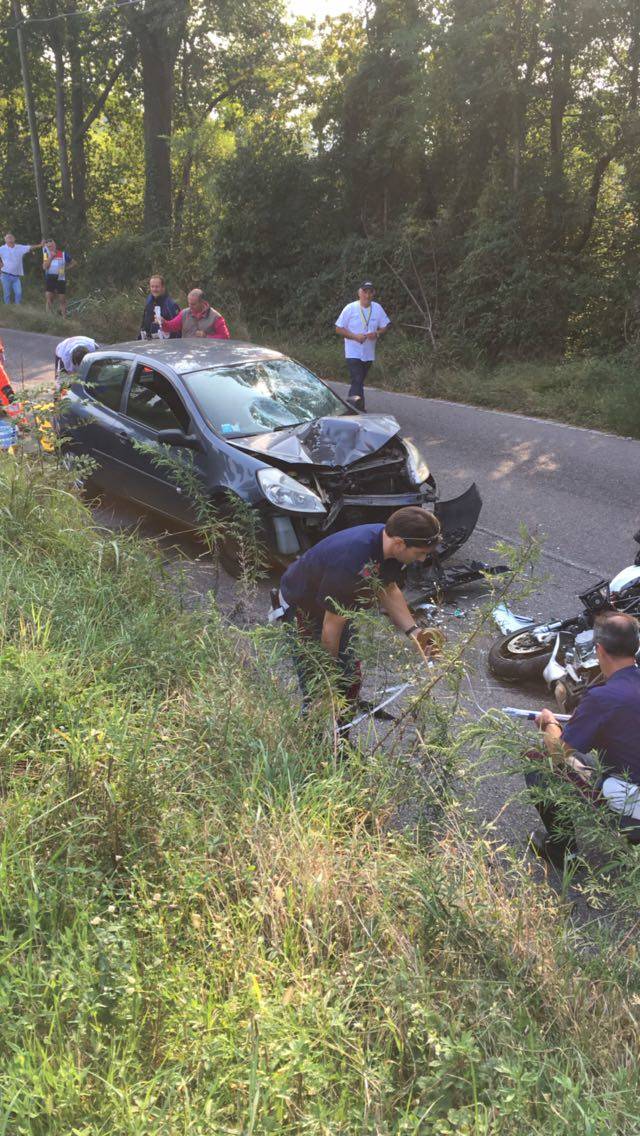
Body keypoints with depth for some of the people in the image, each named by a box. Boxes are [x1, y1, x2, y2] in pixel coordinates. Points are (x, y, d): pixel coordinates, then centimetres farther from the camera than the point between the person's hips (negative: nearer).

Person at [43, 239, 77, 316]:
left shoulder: (64, 254, -1)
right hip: (49, 280, 1)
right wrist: (51, 257, -14)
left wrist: (65, 269, 0)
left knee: (62, 300, 3)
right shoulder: (47, 255, 3)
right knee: (48, 299, -7)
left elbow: (73, 263, 10)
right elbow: (44, 267, -11)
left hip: (60, 280, -1)